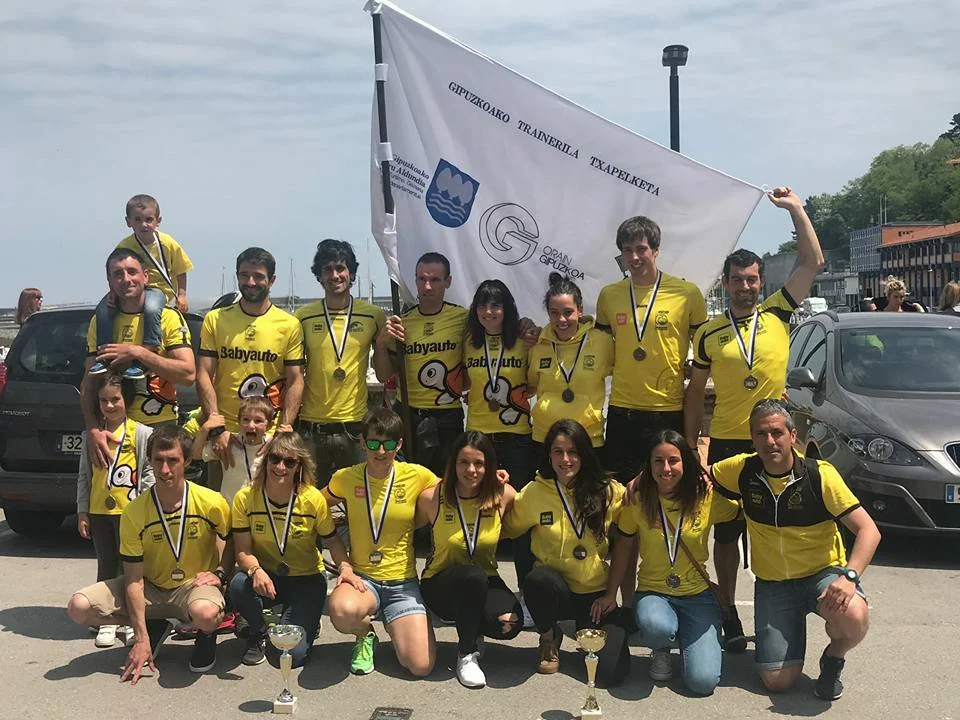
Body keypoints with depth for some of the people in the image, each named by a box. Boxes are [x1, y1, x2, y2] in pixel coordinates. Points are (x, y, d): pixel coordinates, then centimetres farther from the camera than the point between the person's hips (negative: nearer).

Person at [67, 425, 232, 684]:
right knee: (79, 607, -18)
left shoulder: (212, 503, -16)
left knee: (206, 614, -40)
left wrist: (219, 573, -14)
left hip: (193, 585, -3)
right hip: (150, 587, 3)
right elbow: (134, 579, -11)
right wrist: (141, 639, -16)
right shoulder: (134, 513, -14)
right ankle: (153, 629, 7)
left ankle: (206, 636, 2)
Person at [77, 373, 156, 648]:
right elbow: (84, 476, 10)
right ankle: (107, 621, 19)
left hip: (131, 511, -4)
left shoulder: (141, 433, -4)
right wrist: (82, 512, 7)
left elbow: (150, 472, -4)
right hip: (99, 511, 4)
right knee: (106, 567, 11)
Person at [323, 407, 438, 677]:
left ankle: (393, 624, 19)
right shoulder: (346, 478, -2)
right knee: (342, 611, -38)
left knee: (421, 666, -16)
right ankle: (365, 635, 2)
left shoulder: (417, 476, -3)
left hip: (402, 582, 1)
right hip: (361, 577, 0)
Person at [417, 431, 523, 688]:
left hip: (485, 583, 2)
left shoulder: (503, 495, -10)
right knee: (474, 576, -37)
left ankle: (473, 630, 9)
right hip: (440, 584, -2)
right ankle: (467, 654, -13)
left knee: (510, 623, -29)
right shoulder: (432, 497, -14)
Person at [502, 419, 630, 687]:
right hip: (553, 589, 0)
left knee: (611, 672, -19)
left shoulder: (608, 491, -3)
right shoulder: (534, 493, -3)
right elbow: (508, 529, 11)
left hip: (597, 593, 0)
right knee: (539, 578, -37)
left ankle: (585, 630, 17)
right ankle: (549, 637, -3)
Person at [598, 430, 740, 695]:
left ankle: (687, 638, 18)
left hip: (697, 594, 1)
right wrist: (610, 594, 3)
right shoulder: (638, 501, -5)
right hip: (653, 591, 0)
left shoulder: (708, 498, -6)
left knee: (703, 681, -18)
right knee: (656, 627, -39)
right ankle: (661, 651, 2)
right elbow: (623, 548, 7)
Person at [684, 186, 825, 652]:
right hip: (726, 443, 0)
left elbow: (813, 262, -4)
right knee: (725, 533, 7)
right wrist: (690, 447, 3)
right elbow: (696, 394, 7)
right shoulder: (708, 334, 3)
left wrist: (795, 208, -6)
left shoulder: (777, 313, 2)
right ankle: (728, 614, 20)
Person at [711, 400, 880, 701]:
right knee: (778, 680, -10)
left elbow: (868, 530, -18)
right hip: (772, 583, 2)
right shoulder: (743, 470, -8)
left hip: (822, 572, -2)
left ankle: (833, 659, 1)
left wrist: (849, 576, -34)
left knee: (853, 617, -36)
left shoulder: (820, 474, -17)